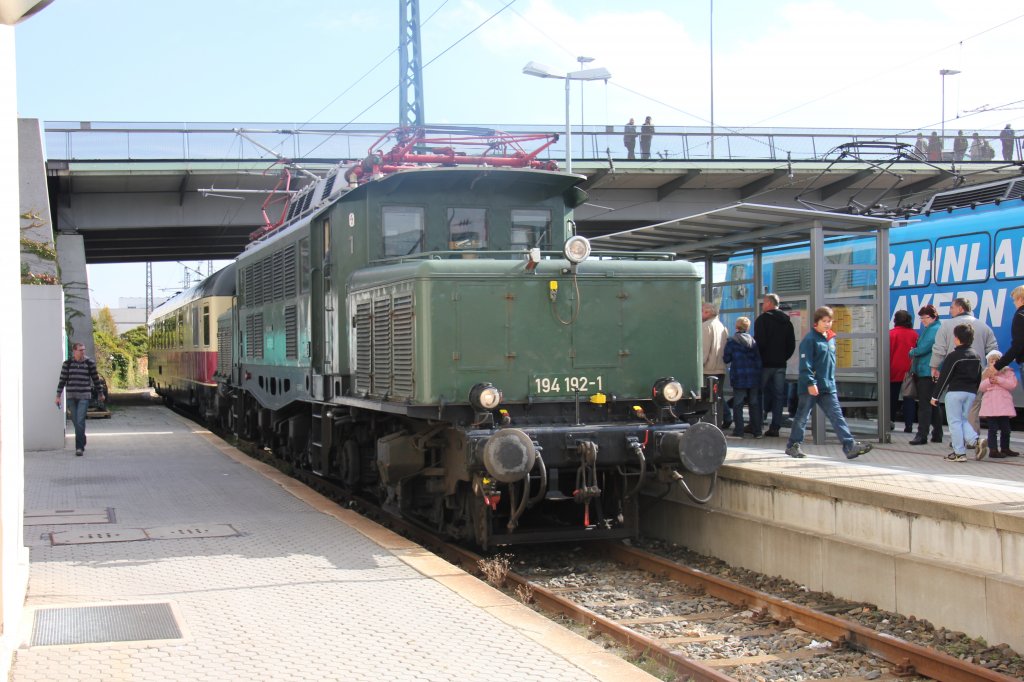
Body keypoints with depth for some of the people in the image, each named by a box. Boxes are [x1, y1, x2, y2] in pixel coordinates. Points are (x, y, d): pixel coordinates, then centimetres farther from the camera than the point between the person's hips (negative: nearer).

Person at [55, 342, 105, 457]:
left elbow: (96, 379, 8)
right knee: (75, 421, 11)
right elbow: (62, 380, 4)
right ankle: (82, 443, 30)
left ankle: (79, 447, -12)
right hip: (71, 397, 2)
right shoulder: (67, 363, 1)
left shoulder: (90, 363, -2)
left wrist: (100, 393, 16)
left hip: (84, 396, -2)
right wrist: (58, 396, 2)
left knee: (80, 421, -13)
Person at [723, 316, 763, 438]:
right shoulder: (753, 341, 7)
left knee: (738, 404, 1)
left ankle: (739, 431, -1)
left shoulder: (731, 341, -6)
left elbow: (726, 359, -4)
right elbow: (758, 359, 7)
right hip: (753, 378, 4)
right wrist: (758, 374, 13)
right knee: (754, 403, 9)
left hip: (739, 378, -4)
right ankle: (757, 431, 10)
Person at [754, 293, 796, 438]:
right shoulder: (786, 321, 12)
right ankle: (775, 427, 2)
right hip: (780, 364, 5)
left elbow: (759, 342, -14)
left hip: (765, 363, -5)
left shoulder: (762, 319, -7)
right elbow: (792, 344, 12)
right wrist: (784, 358, 15)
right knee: (778, 395, 4)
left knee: (759, 394, 3)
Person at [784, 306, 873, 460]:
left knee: (837, 416, -1)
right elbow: (805, 364, -16)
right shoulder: (810, 339, -11)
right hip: (811, 388, -6)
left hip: (828, 387, 6)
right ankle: (793, 445, 19)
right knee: (802, 417, 6)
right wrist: (810, 383, -21)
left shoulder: (831, 338, 12)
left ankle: (850, 446, -8)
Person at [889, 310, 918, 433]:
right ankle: (908, 425, -2)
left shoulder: (891, 334, -8)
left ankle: (890, 421, 13)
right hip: (910, 370, 2)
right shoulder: (914, 334, 0)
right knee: (909, 398, 3)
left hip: (895, 372, -2)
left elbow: (887, 353, -8)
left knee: (892, 397, 12)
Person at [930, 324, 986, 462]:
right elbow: (979, 378, 17)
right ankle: (976, 440, -5)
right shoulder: (976, 356, 11)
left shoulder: (953, 357, -11)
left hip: (955, 392, -7)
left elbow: (944, 378, -10)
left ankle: (959, 452, 0)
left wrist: (935, 396, -5)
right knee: (964, 420, 18)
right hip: (971, 393, 7)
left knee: (955, 422, 1)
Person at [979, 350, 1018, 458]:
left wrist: (999, 380, -15)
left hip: (1004, 404, 1)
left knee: (1005, 427, 9)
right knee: (993, 428, -6)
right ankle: (993, 449, -5)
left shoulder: (1007, 372, 6)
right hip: (990, 405, -1)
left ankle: (1005, 448, 22)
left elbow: (1013, 384, -9)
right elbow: (979, 388, 2)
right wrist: (989, 381, -13)